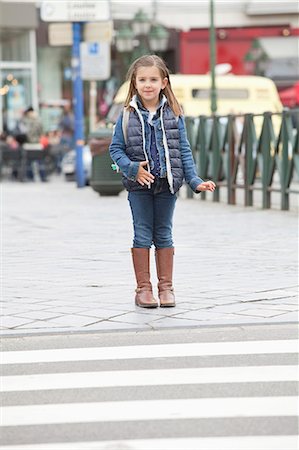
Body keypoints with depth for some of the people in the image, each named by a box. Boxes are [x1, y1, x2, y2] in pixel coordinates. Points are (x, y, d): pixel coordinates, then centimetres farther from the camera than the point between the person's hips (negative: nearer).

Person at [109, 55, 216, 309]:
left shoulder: (173, 114, 0)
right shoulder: (128, 116, -3)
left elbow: (184, 150, 3)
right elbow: (116, 149, 0)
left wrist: (195, 181, -3)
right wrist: (133, 169, -16)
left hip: (167, 183, 1)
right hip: (139, 185, -1)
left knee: (164, 235, 10)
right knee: (142, 235, 4)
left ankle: (166, 287, 17)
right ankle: (144, 288, 11)